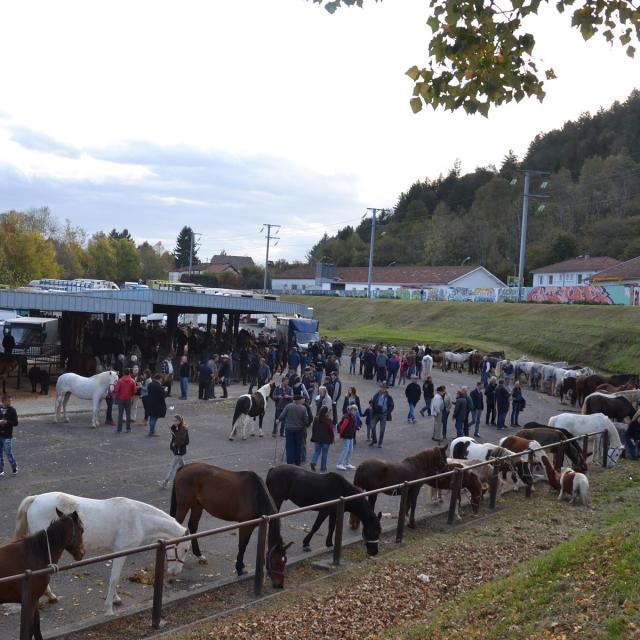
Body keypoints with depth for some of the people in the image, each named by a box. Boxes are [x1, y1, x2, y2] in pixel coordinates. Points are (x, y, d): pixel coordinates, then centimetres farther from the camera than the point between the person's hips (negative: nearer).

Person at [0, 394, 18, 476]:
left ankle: (14, 468, 14)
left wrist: (7, 422, -21)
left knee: (8, 452, -6)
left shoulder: (12, 410, -5)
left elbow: (15, 423, -6)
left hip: (7, 436, -4)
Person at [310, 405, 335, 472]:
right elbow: (331, 430, -10)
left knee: (317, 451, 12)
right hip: (326, 439, -4)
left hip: (317, 438, 4)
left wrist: (314, 436, 18)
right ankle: (323, 467, 11)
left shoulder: (316, 419, 0)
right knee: (324, 453, 7)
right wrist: (333, 437, 3)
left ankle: (313, 462, -12)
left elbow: (313, 428, 8)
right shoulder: (328, 420, -14)